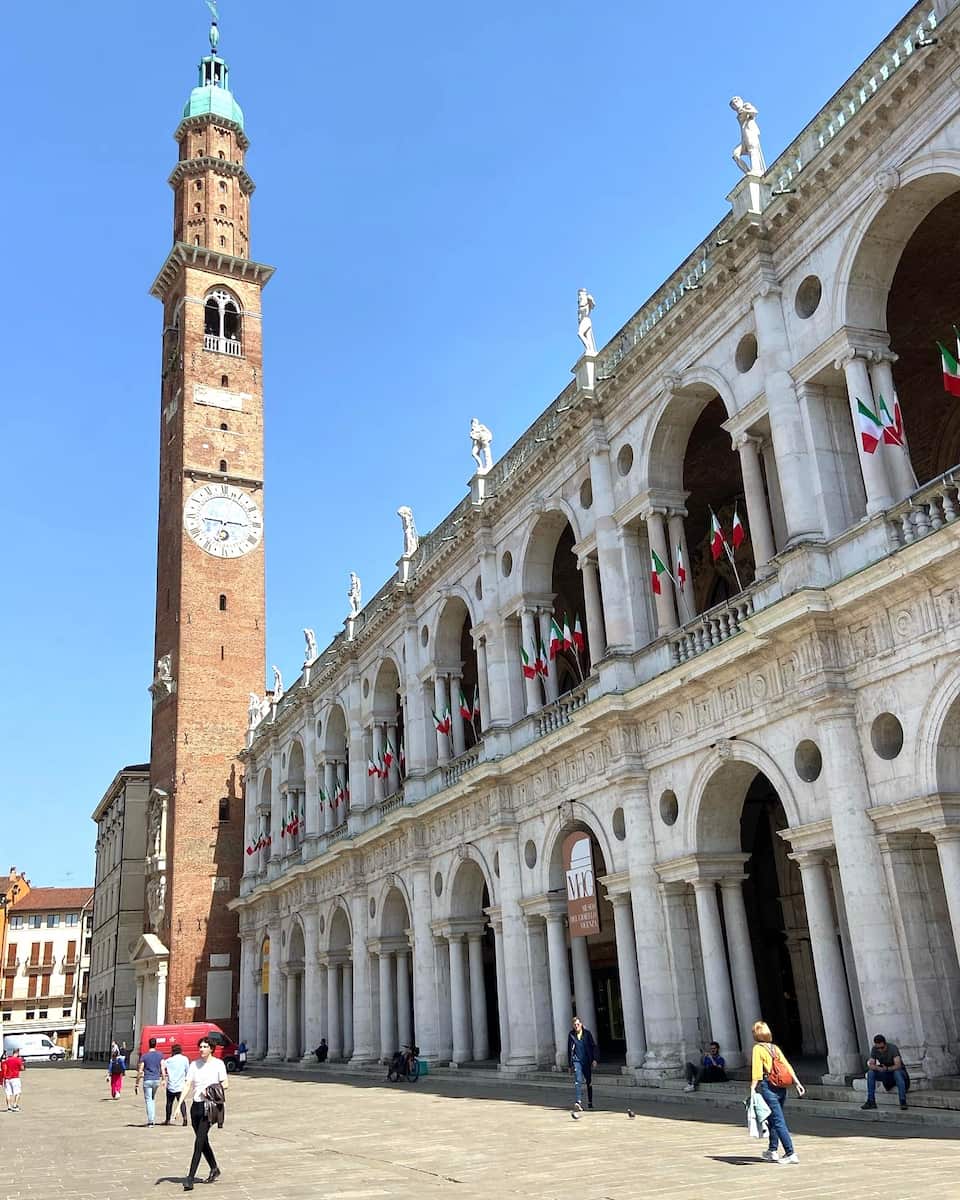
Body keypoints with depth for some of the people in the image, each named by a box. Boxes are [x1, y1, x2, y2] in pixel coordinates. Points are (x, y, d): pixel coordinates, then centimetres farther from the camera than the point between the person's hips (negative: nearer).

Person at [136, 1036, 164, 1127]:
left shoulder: (144, 1056, -4)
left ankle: (150, 1121, -5)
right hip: (156, 1080, 3)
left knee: (148, 1100, 1)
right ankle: (153, 1119, 20)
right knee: (153, 1099, 22)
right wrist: (163, 1079, 7)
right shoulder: (160, 1055, 3)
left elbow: (140, 1071, -5)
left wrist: (137, 1083, 0)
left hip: (147, 1080, -3)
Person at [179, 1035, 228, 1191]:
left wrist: (211, 1090, -18)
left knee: (199, 1141, -11)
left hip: (209, 1106, -5)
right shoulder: (194, 1064, 8)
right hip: (196, 1105, 5)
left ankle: (191, 1177, -10)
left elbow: (225, 1085, -3)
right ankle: (214, 1169, 31)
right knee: (203, 1140, 13)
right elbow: (188, 1085, 3)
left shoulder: (218, 1063, -3)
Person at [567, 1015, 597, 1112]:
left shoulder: (587, 1033, 1)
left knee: (589, 1082, 11)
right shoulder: (571, 1034, 3)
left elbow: (593, 1046, 3)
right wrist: (569, 1064, 10)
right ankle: (578, 1102, -27)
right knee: (578, 1080, -18)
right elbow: (569, 1050, 10)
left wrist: (594, 1059, -8)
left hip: (587, 1061, 1)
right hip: (576, 1060, -1)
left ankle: (590, 1102, 27)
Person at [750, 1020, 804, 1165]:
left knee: (779, 1121, -5)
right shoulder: (775, 1048, 13)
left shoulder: (758, 1048, -6)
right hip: (781, 1088, 7)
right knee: (773, 1119, 19)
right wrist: (797, 1082, 4)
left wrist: (752, 1089, -16)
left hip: (768, 1088, -7)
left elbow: (756, 1072, -14)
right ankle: (772, 1151, 28)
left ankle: (790, 1154, -9)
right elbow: (787, 1065, 6)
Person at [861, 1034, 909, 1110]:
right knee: (870, 1072, -21)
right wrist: (878, 1068, -36)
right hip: (886, 1075, 4)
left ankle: (903, 1102, -37)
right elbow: (870, 1064, -14)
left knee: (897, 1072, -38)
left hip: (899, 1072, -4)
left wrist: (887, 1068, -51)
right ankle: (871, 1102, -18)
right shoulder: (874, 1049, -8)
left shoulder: (893, 1048, -23)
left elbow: (898, 1065, -34)